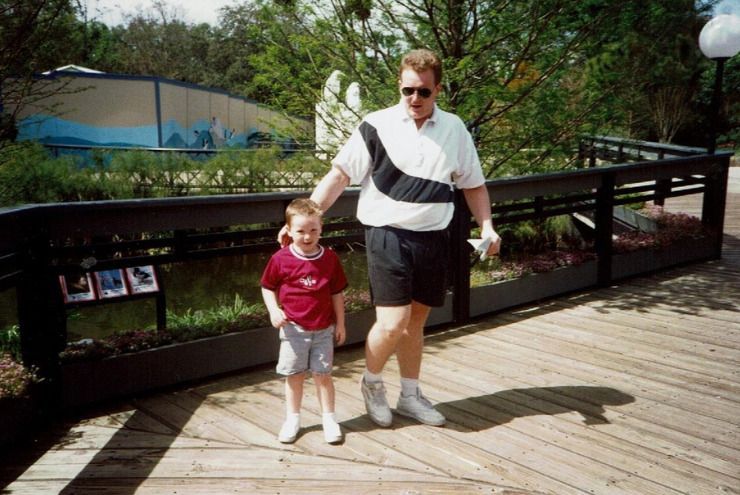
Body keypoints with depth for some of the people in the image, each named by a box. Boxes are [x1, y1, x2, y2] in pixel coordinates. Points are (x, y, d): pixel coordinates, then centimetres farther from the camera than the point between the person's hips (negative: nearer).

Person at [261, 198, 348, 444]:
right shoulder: (280, 259, -8)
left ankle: (328, 418, 20)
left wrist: (340, 323, 5)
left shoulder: (330, 258, -3)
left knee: (323, 374, 6)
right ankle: (292, 419, 25)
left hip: (324, 329, 1)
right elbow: (267, 288, 2)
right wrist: (274, 311, -14)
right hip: (294, 328, 0)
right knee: (294, 375, 10)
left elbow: (337, 293, 4)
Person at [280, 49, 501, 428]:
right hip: (388, 236, -4)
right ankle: (371, 382, 21)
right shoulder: (377, 125, -4)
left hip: (434, 238, 4)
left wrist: (486, 226, 0)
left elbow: (473, 184, 14)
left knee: (415, 321, 14)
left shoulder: (454, 129, 7)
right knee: (393, 322, -9)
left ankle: (410, 396, 32)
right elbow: (339, 174, -7)